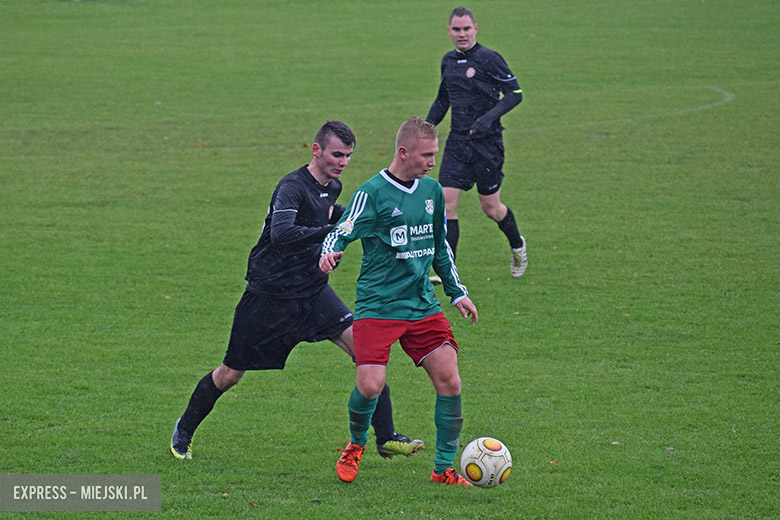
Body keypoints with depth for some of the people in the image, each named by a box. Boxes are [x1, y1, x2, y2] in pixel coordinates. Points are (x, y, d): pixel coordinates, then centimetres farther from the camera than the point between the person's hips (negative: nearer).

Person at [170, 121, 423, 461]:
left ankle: (386, 438, -9)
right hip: (269, 294, -6)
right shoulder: (292, 186, -21)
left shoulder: (332, 187, 5)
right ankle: (183, 431, 31)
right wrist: (333, 231, -44)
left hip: (312, 290, 6)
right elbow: (282, 235, -39)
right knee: (230, 375, 6)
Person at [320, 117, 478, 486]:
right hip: (377, 306, -5)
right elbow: (342, 231, -15)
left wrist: (457, 292, 24)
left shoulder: (432, 191, 11)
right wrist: (330, 253, -38)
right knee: (370, 385, -17)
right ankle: (356, 444, 15)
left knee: (449, 380, -7)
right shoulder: (372, 192, -8)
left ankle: (444, 468, 6)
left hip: (422, 304, 5)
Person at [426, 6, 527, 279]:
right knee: (446, 203, -8)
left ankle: (517, 246, 36)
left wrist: (490, 117, -23)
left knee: (491, 208, 5)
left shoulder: (488, 59, -10)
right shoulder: (448, 61, 10)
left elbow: (515, 93, -10)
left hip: (486, 142, -5)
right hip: (457, 142, 5)